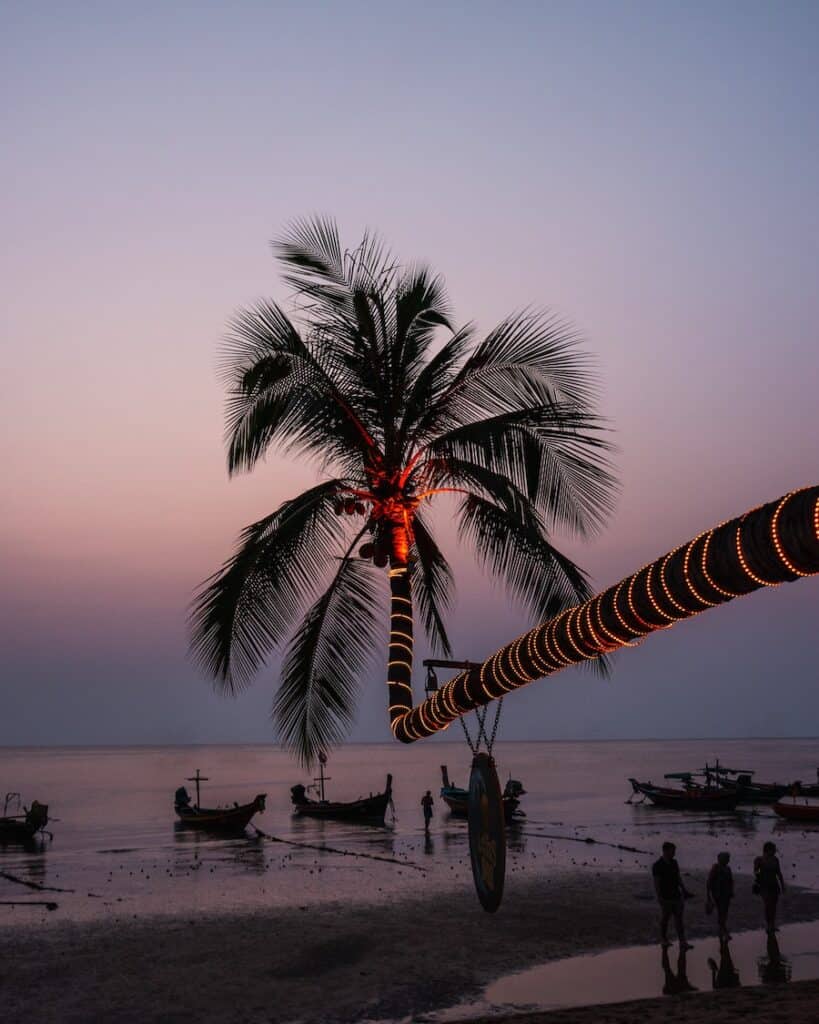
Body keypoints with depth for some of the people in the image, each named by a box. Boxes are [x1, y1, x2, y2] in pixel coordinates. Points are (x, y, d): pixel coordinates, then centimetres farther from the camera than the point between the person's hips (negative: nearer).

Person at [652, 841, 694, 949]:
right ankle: (663, 939, 25)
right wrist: (659, 897, -21)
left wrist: (684, 890, 16)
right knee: (665, 919, 8)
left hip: (676, 896, 5)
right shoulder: (657, 865, -13)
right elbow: (656, 882, -15)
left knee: (679, 919, 2)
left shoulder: (674, 863, 7)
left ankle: (682, 942, 2)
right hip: (666, 898, -5)